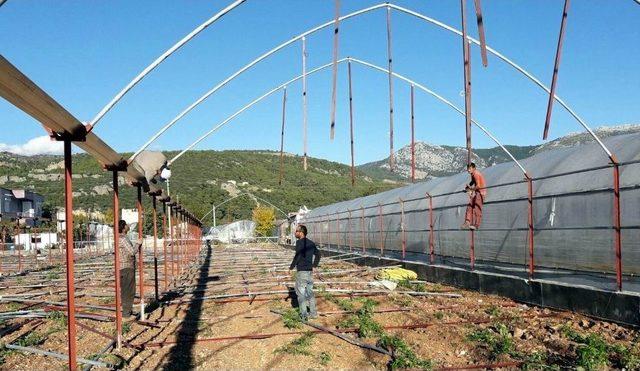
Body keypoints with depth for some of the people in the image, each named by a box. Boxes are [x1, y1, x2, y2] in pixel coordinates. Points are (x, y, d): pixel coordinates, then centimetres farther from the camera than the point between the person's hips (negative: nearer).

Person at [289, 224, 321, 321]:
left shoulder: (300, 242, -12)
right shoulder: (311, 243, 11)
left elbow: (297, 255, -19)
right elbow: (318, 253, 17)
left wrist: (291, 267, -9)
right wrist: (314, 265, 19)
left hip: (302, 271, -7)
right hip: (310, 271, 7)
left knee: (301, 293, 1)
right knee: (310, 292, 15)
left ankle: (304, 315, 1)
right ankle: (313, 313, 18)